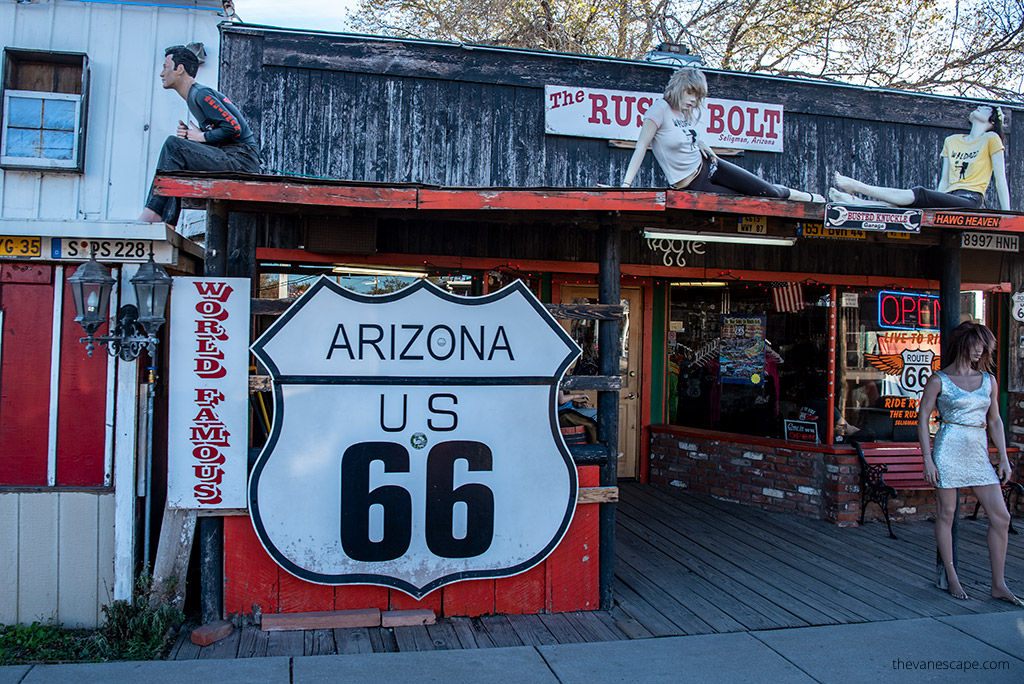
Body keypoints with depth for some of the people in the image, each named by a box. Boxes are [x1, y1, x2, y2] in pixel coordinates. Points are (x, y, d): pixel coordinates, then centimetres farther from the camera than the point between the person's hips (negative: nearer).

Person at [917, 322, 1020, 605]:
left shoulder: (988, 380, 10)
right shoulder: (939, 380, -3)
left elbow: (995, 420, 14)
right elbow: (922, 418, -3)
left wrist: (1004, 458, 8)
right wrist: (927, 459, -9)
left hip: (978, 454, 5)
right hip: (949, 450, -5)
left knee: (1001, 516, 0)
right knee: (946, 513, 3)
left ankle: (998, 585, 9)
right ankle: (951, 577, 16)